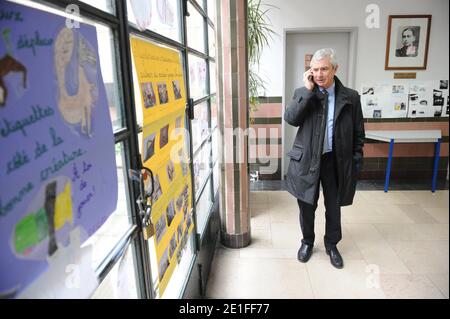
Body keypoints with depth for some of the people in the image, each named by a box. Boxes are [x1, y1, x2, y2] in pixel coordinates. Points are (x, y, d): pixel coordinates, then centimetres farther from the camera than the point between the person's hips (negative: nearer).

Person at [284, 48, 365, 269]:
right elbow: (290, 119, -19)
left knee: (334, 207, 14)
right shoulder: (303, 94, -3)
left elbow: (358, 133, 4)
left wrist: (356, 160, 1)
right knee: (307, 206, 13)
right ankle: (307, 241, 37)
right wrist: (308, 90, -20)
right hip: (307, 160, 0)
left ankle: (331, 244, 37)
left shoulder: (350, 97, -1)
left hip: (336, 160, 1)